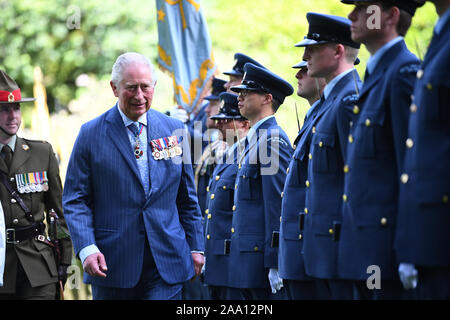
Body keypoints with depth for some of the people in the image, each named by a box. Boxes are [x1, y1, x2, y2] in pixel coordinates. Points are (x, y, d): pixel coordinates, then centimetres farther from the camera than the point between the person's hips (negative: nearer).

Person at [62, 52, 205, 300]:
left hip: (167, 262, 1)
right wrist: (86, 249, -14)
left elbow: (186, 197, 15)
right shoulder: (91, 133, 0)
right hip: (112, 264, -1)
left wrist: (196, 247, 12)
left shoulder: (174, 130, 9)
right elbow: (75, 199, -1)